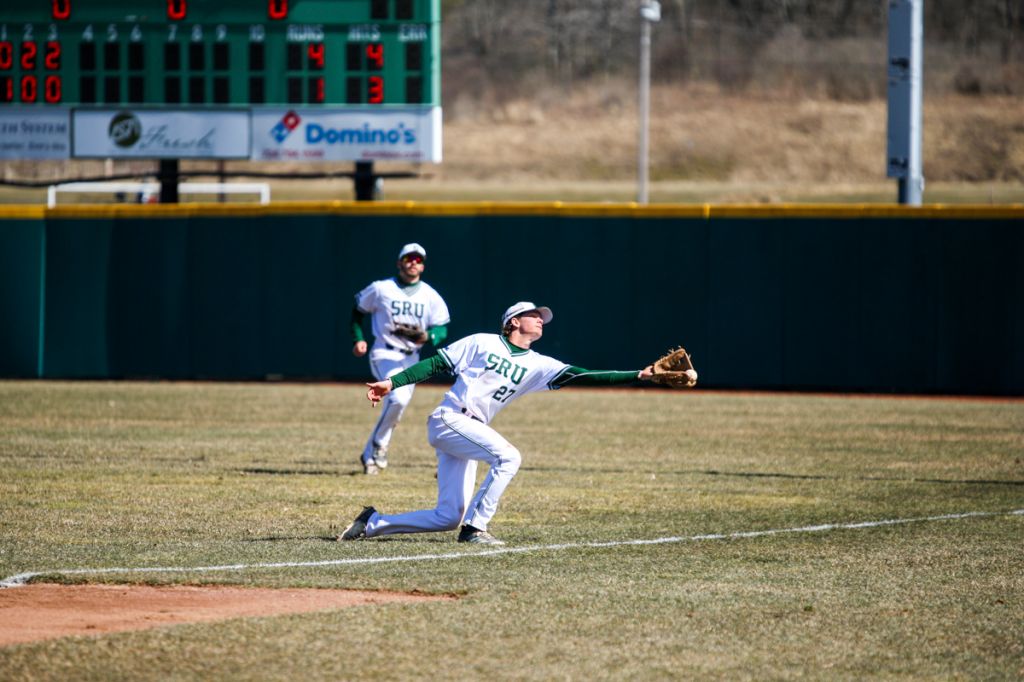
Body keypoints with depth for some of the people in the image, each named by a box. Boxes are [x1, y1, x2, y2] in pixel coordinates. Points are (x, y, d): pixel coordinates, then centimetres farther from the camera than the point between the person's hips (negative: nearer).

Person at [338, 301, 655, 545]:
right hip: (448, 419, -7)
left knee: (448, 517, 1)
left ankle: (373, 523, 13)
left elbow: (580, 377, 1)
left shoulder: (537, 365, 11)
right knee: (507, 456, -25)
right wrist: (392, 383, -5)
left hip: (466, 431, 7)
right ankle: (475, 528, -20)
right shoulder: (482, 343, 2)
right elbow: (435, 364, 4)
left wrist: (637, 376, -8)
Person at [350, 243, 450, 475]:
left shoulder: (431, 297, 2)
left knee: (398, 401, 4)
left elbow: (442, 329, 0)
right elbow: (358, 309, 8)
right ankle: (378, 445, -7)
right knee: (399, 397, -26)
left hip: (411, 358, 5)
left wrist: (426, 336, -22)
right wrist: (358, 339, -3)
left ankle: (370, 456, 18)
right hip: (384, 354, -5)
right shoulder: (381, 289, -5)